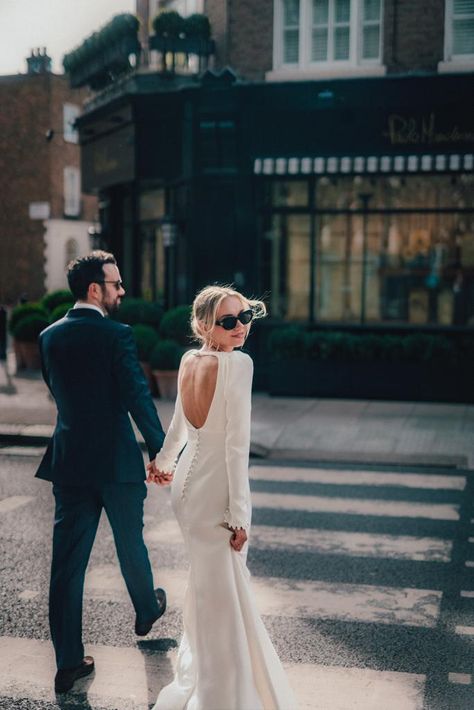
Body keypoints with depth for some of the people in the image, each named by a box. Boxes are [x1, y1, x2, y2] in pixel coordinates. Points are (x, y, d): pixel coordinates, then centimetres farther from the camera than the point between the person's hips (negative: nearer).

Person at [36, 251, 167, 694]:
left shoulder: (49, 337, 3)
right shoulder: (116, 335, -15)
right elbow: (138, 398, -18)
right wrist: (160, 451, -11)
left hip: (68, 461, 4)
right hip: (117, 461, -4)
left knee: (67, 559, 5)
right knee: (130, 542, 19)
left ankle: (68, 661, 9)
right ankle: (147, 610, 45)